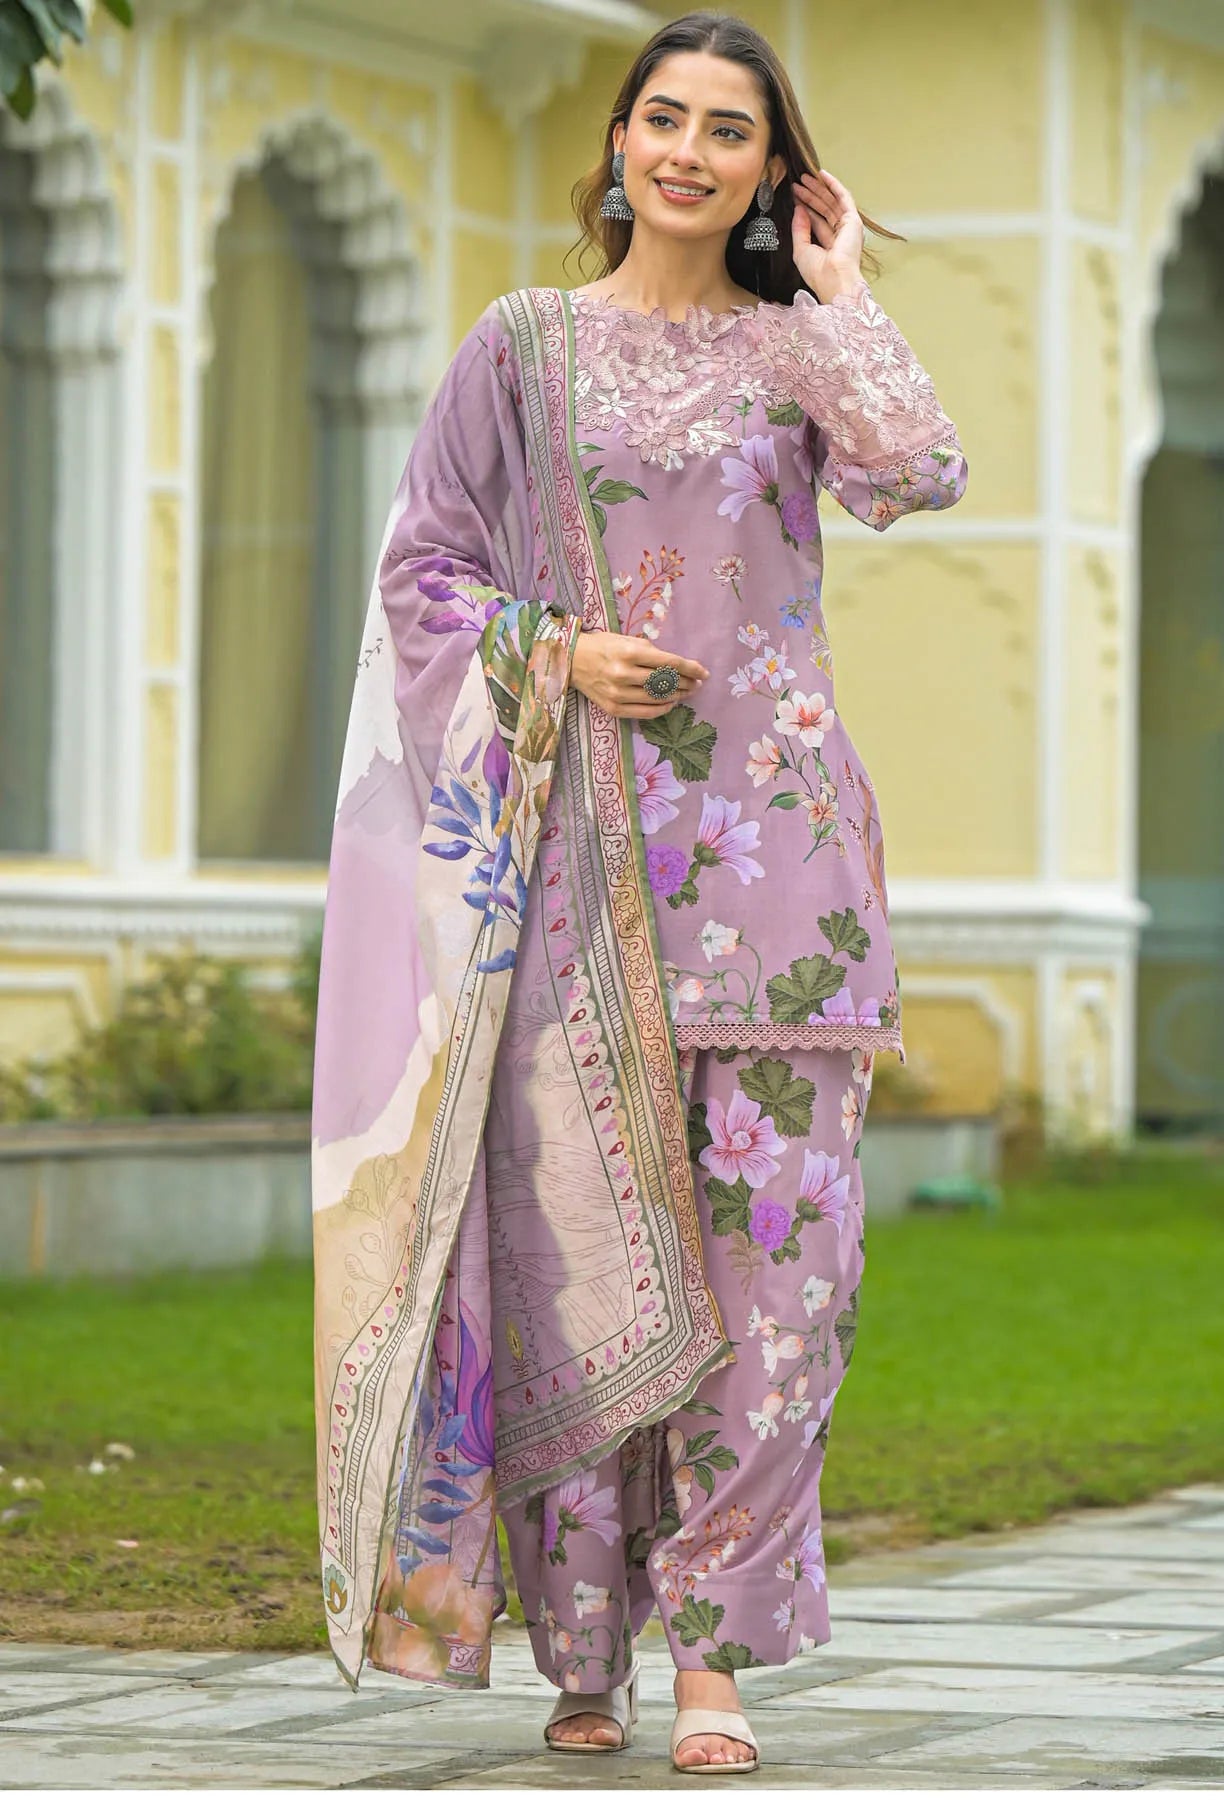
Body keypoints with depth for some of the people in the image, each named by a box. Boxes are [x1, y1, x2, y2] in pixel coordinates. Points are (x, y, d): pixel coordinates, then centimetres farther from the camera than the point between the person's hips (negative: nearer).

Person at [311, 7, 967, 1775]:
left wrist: (842, 294, 3)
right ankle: (583, 1648, 7)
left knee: (776, 1242, -8)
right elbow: (422, 572, 8)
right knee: (584, 1239, -3)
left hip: (768, 839, 1)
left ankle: (714, 1646, -3)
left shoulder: (800, 355, 11)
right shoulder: (525, 347, 9)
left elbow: (918, 470, -9)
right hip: (577, 848, -1)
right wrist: (559, 654, -8)